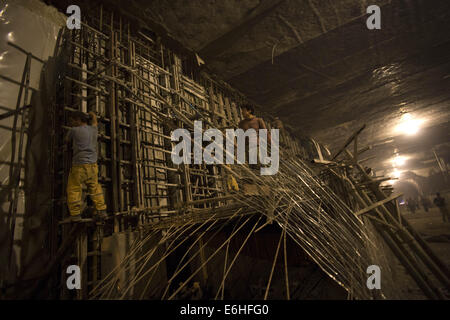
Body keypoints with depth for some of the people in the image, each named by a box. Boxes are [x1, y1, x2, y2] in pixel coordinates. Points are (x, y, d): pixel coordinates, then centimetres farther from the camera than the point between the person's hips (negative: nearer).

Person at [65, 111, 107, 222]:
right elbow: (94, 122, 32)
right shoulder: (93, 129, 8)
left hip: (79, 166, -5)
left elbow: (67, 140, 15)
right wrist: (93, 115, 52)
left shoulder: (74, 130, -5)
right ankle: (101, 211, 11)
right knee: (95, 187, 15)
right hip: (92, 165, 5)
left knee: (73, 189, 7)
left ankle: (75, 214, 8)